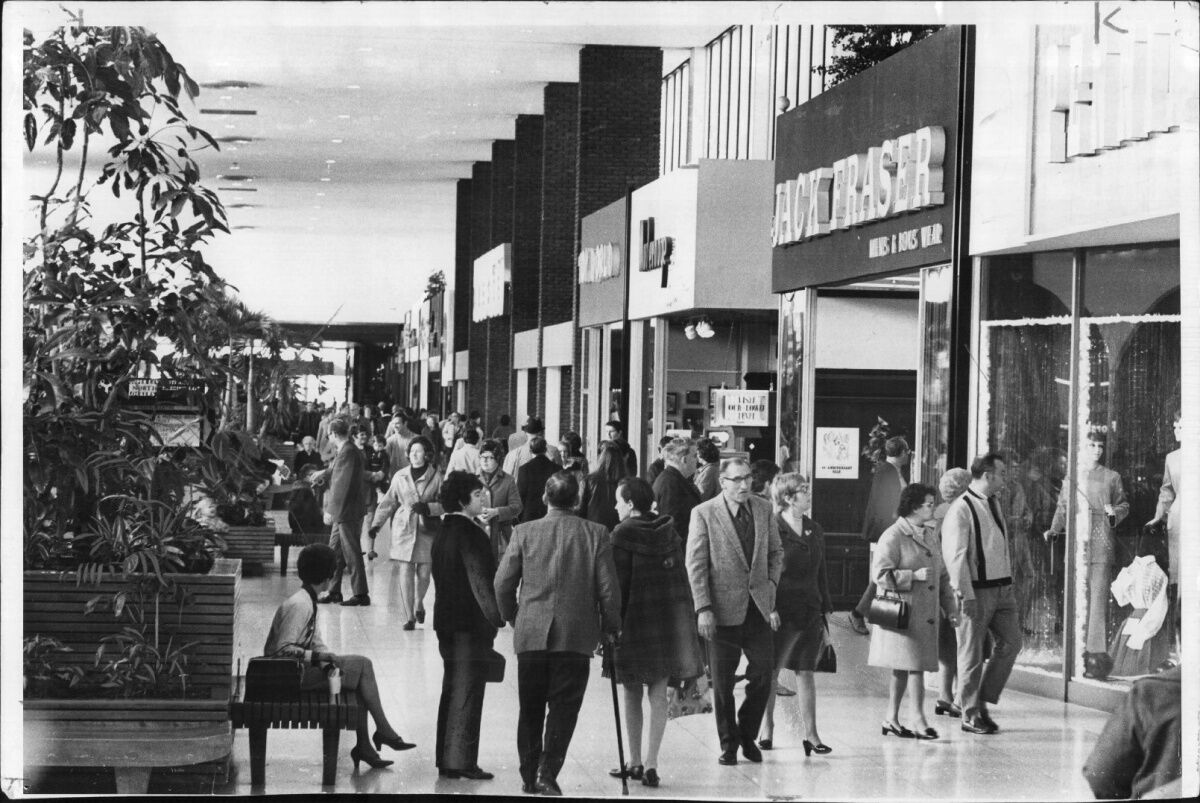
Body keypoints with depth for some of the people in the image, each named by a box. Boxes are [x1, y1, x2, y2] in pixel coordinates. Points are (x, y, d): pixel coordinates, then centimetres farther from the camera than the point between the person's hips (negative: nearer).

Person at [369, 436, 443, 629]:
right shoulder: (400, 476, 6)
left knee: (424, 573, 2)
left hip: (427, 529, -1)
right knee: (406, 573, -5)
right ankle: (408, 617, 0)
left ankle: (419, 604, 32)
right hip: (404, 528, 1)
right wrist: (377, 523, 3)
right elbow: (388, 502, 10)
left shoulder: (436, 477, 0)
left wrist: (427, 507, -16)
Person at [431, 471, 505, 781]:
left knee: (452, 689, 14)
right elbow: (480, 578, -22)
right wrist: (496, 615, -22)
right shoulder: (469, 532, -16)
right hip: (470, 622, -9)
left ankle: (446, 759, 18)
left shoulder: (443, 531, 11)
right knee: (468, 690, -4)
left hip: (446, 620, 9)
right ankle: (462, 760, -3)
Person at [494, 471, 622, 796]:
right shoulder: (595, 535, -3)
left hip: (530, 634, 1)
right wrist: (611, 627, 11)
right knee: (563, 708, 2)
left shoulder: (524, 532, -1)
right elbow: (608, 587, -2)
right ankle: (548, 773, -8)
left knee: (531, 709, 13)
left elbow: (503, 582, 1)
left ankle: (529, 775, 19)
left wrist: (512, 616, 18)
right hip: (576, 635, -1)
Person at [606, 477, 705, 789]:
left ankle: (635, 762, 12)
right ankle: (651, 764, 1)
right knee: (658, 695, 5)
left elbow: (618, 582, -12)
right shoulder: (669, 531, 7)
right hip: (672, 619, 4)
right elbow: (681, 575, 10)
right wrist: (685, 616, 15)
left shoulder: (623, 534, -9)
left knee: (632, 695, 8)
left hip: (636, 619, -4)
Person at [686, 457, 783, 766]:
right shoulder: (704, 514, -6)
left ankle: (747, 734, 20)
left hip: (758, 607, 3)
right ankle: (728, 743, 18)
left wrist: (771, 583, 4)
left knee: (764, 672, -1)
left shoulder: (764, 510, 7)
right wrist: (703, 609, -13)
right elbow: (695, 564, -8)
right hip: (723, 609, -3)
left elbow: (776, 552, 18)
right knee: (722, 682, 4)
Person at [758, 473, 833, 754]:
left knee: (806, 673, 6)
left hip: (810, 612, 5)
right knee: (770, 673, 6)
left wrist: (825, 612, 13)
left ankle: (810, 733, 7)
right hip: (780, 612, -5)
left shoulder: (815, 531, 10)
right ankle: (767, 729, 18)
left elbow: (821, 574, 16)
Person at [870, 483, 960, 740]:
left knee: (902, 668, 12)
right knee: (914, 666, -10)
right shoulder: (893, 537, -10)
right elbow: (880, 574, -17)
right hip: (902, 612, -8)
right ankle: (918, 719, -7)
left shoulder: (928, 536, 16)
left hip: (925, 616, 8)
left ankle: (892, 719, 18)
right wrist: (914, 576, -21)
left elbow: (941, 575, 22)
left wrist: (951, 608, 15)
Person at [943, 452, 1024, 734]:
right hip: (977, 590, -8)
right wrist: (966, 595, -20)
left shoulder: (993, 505, 14)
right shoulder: (961, 509, -14)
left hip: (1002, 588, 8)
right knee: (972, 655, 1)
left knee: (1010, 643, 5)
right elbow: (955, 555, -17)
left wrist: (1009, 585, 16)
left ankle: (983, 702, 17)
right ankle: (970, 715, 10)